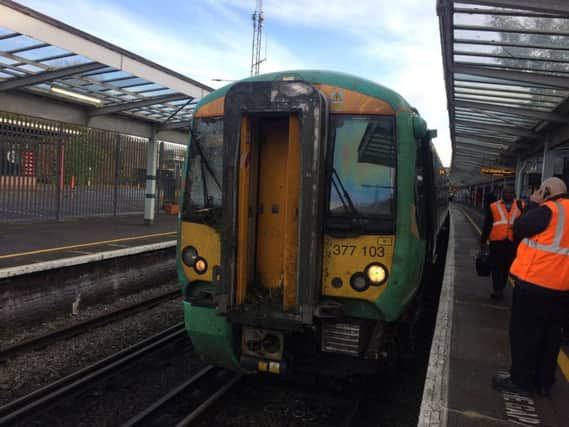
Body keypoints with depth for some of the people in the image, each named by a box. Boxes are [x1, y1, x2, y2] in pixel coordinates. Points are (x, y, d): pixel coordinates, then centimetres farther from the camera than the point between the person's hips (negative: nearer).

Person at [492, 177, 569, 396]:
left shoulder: (549, 210, -15)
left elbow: (519, 229, -8)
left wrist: (532, 204, 1)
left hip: (535, 281, -8)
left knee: (524, 331, 4)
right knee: (550, 334, 15)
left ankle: (521, 379, 12)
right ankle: (544, 381, 24)